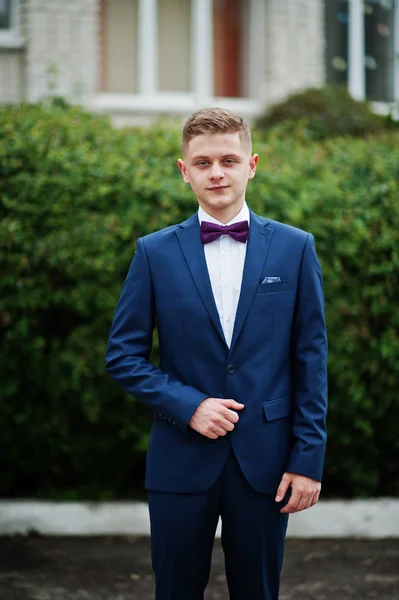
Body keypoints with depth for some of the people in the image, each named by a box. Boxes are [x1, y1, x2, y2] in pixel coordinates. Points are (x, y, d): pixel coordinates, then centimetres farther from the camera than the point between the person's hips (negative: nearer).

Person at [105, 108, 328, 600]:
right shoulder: (155, 253, 2)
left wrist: (308, 459, -3)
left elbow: (311, 360, 2)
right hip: (181, 461, 0)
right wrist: (188, 406, -12)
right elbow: (123, 356, 2)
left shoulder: (295, 249, 2)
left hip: (265, 462, 0)